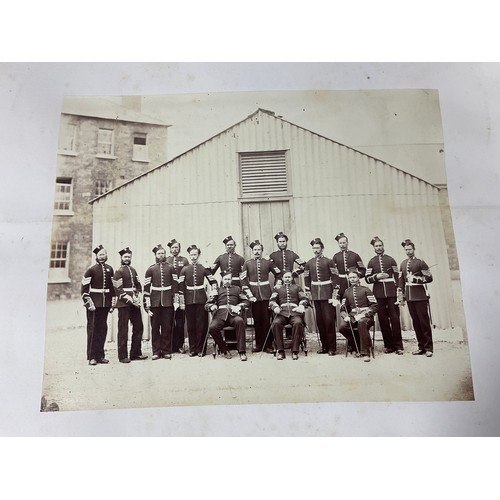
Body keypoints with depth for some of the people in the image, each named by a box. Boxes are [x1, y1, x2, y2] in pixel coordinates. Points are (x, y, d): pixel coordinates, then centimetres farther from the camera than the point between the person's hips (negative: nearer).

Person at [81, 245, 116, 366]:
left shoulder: (109, 269, 9)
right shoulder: (91, 269, -4)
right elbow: (84, 288, -6)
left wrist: (113, 303, 11)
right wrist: (88, 303, -12)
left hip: (105, 304, 4)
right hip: (94, 304, -4)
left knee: (103, 328, 8)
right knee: (92, 329, 0)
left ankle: (100, 355, 18)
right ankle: (92, 357, 9)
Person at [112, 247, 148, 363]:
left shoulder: (133, 270, 16)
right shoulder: (119, 271, -6)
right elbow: (118, 290, -12)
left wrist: (137, 298, -1)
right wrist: (130, 300, -16)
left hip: (135, 303, 7)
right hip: (124, 304, -7)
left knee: (139, 327, 9)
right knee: (123, 330, 0)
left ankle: (136, 353, 19)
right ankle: (123, 356, 8)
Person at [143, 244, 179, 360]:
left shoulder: (170, 268, 6)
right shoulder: (150, 269, 4)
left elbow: (175, 285, 6)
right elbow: (146, 287, 1)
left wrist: (176, 301, -1)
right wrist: (147, 304, -4)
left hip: (168, 302, 0)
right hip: (155, 302, 0)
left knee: (167, 327, 4)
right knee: (155, 327, 4)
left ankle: (166, 351, 13)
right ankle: (156, 352, 13)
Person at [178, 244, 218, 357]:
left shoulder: (204, 268, 4)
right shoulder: (184, 269, 6)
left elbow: (213, 282, 7)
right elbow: (181, 286, 2)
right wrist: (181, 301, -3)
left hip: (201, 300, -1)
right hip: (189, 300, 1)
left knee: (202, 325, 0)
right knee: (190, 325, 5)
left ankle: (201, 349, 9)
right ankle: (192, 349, 14)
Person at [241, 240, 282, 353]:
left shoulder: (268, 262, 4)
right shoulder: (247, 263, 3)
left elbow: (278, 274, 15)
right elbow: (243, 280, -2)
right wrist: (250, 295, -7)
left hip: (266, 296, 0)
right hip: (254, 296, 0)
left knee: (267, 320, 0)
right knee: (257, 321, 6)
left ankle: (268, 346, 8)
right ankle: (259, 345, 16)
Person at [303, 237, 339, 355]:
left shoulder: (329, 261, -3)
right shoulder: (309, 263, 9)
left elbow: (334, 278, -5)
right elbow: (307, 279, 12)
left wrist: (334, 295, -9)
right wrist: (309, 294, 7)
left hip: (327, 295, -4)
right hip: (315, 296, 4)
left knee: (329, 320, -4)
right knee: (319, 321, 6)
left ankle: (332, 348, 5)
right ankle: (324, 346, 17)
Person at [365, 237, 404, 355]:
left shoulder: (390, 259, 7)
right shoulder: (371, 262, 9)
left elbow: (397, 276, 6)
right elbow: (367, 279, 6)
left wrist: (399, 291, -1)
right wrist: (376, 276, -12)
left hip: (391, 293, -1)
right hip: (379, 294, 1)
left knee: (395, 318, -3)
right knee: (383, 319, 3)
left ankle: (398, 346, 3)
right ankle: (388, 345, 12)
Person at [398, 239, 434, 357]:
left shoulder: (420, 263, -2)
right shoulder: (403, 264, 13)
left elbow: (429, 278, -7)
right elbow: (401, 280, 16)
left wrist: (416, 278, -17)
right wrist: (401, 295, 13)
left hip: (420, 297, -4)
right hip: (409, 297, 5)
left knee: (424, 321, -2)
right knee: (415, 322, 6)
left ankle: (429, 348, 5)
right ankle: (421, 347, 14)